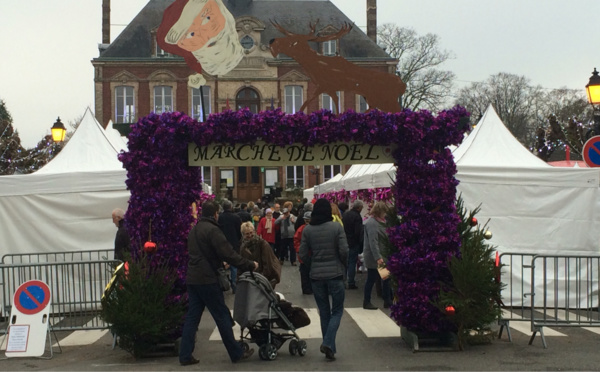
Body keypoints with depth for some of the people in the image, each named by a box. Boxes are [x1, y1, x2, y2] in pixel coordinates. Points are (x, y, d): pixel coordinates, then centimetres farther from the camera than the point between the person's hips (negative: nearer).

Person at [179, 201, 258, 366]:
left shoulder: (194, 230, 15)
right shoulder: (212, 230, -14)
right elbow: (229, 254, -19)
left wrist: (220, 263, 30)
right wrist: (250, 265, -11)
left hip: (192, 278, 8)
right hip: (207, 280, -8)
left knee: (192, 317, 9)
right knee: (222, 316, 1)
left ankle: (185, 355, 7)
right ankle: (236, 353, 8)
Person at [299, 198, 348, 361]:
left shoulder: (307, 230, -1)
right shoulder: (336, 227, -8)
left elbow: (303, 255, -1)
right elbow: (344, 251, -11)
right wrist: (344, 266, 8)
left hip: (316, 275, 3)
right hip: (335, 273, -3)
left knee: (324, 312, 13)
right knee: (337, 311, 8)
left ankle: (329, 348, 16)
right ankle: (328, 343, -11)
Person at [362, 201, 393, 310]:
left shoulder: (379, 221, 12)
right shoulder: (372, 223, -20)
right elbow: (373, 242, -27)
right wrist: (378, 258, -31)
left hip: (381, 257, 10)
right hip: (374, 257, -10)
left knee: (386, 278, 11)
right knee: (372, 279, 1)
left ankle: (387, 301, 18)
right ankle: (366, 302, 13)